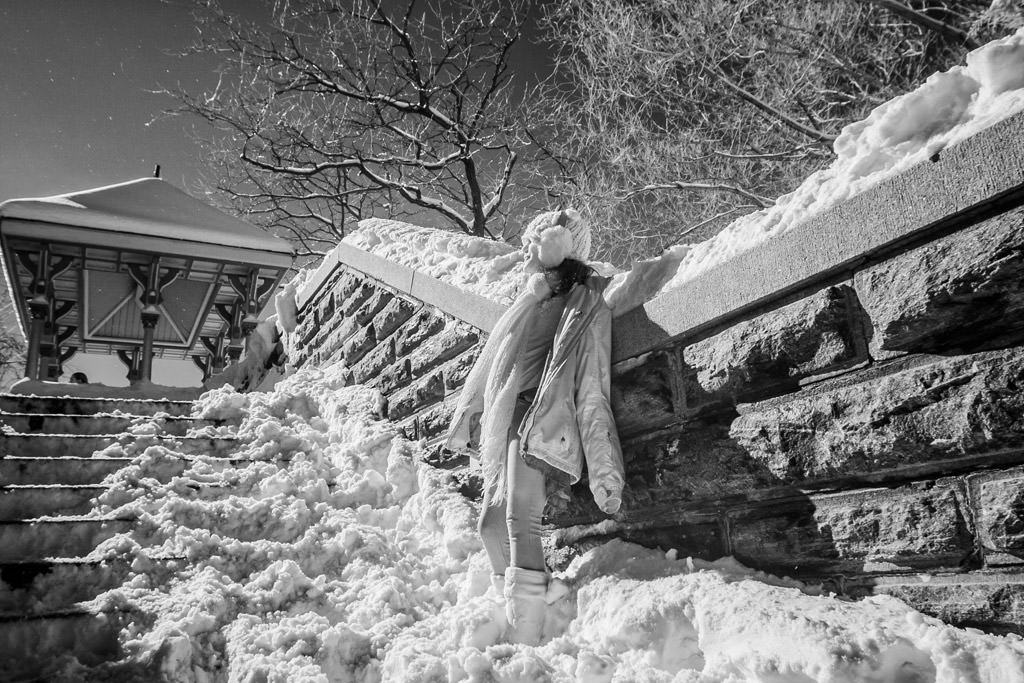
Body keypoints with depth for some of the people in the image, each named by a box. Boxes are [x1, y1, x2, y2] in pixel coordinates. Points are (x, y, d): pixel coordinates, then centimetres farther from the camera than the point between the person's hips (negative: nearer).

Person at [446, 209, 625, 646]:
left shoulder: (586, 308, -1)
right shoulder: (528, 303, 21)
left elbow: (592, 389, -9)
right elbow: (489, 367, 27)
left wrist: (604, 469, -16)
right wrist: (465, 418, 30)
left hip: (542, 425, -8)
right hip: (503, 423, 8)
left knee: (520, 519, -21)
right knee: (493, 524, 8)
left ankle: (525, 640, -19)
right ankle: (513, 612, 21)